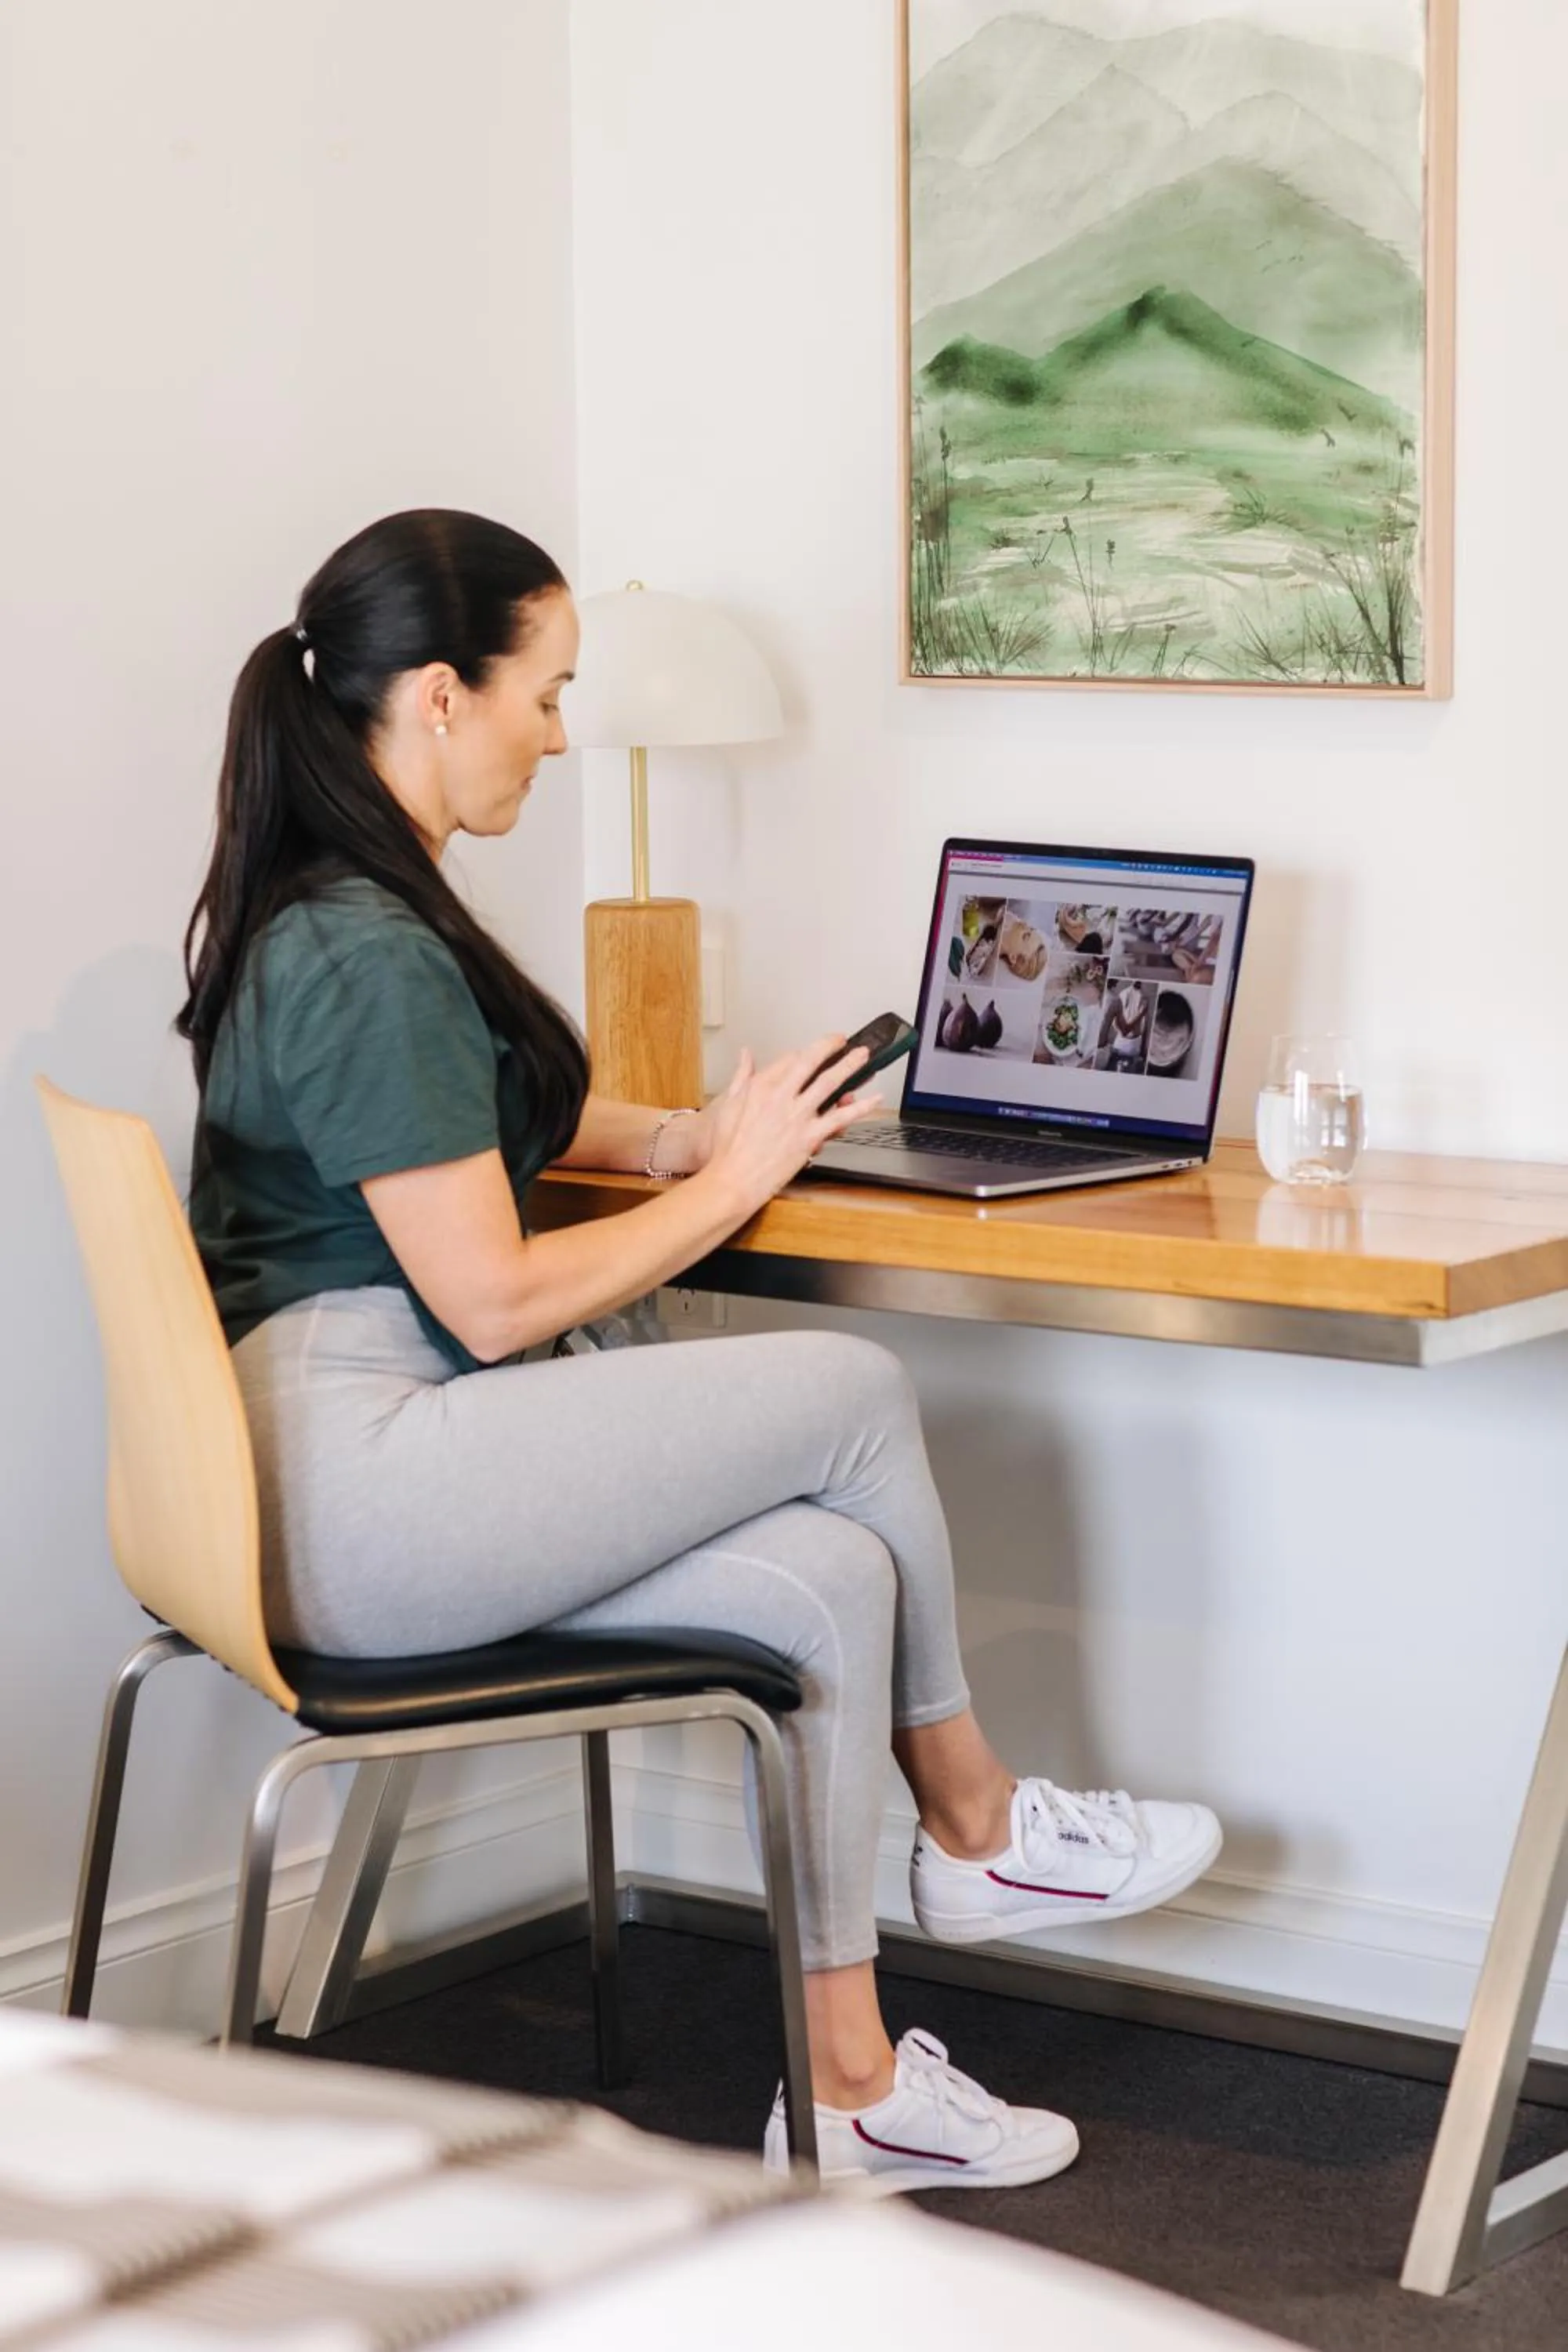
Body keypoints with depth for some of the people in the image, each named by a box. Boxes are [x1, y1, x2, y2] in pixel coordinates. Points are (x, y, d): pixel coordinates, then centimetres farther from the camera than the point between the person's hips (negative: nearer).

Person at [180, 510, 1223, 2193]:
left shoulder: (316, 913, 15)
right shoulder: (368, 957, -18)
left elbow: (444, 1121, 34)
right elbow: (492, 1303, -19)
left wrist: (670, 1138, 16)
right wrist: (730, 1180, -4)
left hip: (347, 1467, 10)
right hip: (353, 1495, -10)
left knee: (826, 1578, -3)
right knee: (857, 1394, -8)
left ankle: (837, 2079, 1)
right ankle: (976, 1831, 13)